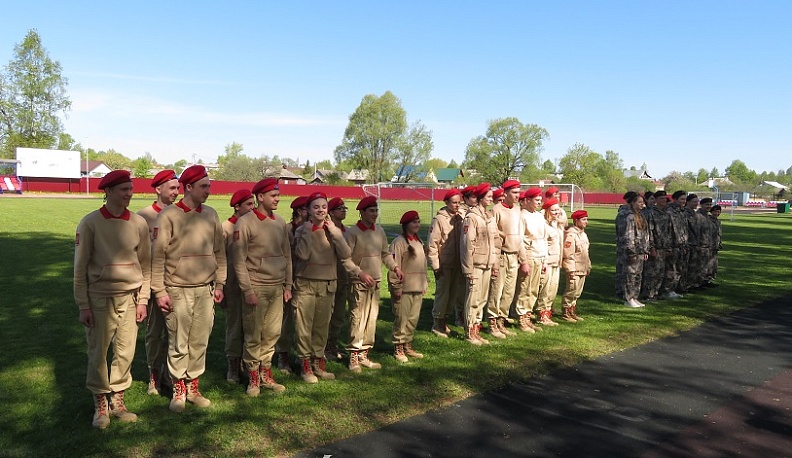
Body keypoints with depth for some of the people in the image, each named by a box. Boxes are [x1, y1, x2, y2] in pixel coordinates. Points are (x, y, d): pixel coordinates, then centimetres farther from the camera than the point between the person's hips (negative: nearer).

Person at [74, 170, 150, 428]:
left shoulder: (139, 223, 3)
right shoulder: (90, 223, -6)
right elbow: (80, 268, -4)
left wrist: (143, 300, 5)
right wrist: (83, 306, -6)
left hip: (130, 298, 3)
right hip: (99, 298, -3)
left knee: (125, 353, 7)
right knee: (98, 353, 4)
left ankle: (118, 401, 22)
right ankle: (100, 404, 21)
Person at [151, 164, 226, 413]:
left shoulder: (210, 215, 8)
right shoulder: (168, 216, -6)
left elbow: (219, 251, 13)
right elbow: (158, 256, -7)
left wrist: (219, 283, 10)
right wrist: (159, 291, -9)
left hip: (206, 289, 4)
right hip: (178, 290, -4)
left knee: (200, 342, 8)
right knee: (178, 344, 3)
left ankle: (193, 387, 22)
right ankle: (178, 390, 19)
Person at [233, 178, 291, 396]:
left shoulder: (280, 223, 10)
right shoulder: (245, 222, -7)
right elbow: (239, 260, -9)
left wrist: (288, 285, 12)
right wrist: (247, 290, -12)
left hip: (277, 287, 5)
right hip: (257, 287, -5)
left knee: (272, 334, 10)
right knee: (254, 336, 3)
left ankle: (266, 375, 23)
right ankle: (253, 379, 17)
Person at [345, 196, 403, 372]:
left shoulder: (379, 231, 9)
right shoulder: (352, 232, -10)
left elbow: (385, 253, 18)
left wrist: (395, 267, 2)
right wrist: (360, 273, -24)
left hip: (375, 282, 7)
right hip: (358, 283, -6)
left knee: (372, 320, 11)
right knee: (358, 319, -5)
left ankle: (364, 355, 22)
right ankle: (353, 357, 5)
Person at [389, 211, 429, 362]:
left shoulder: (419, 242, 15)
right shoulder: (399, 242, -12)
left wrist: (425, 283, 18)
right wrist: (396, 287, -16)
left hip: (417, 288, 8)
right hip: (404, 289, -8)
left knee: (413, 319, 13)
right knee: (401, 319, -1)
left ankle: (408, 346, 25)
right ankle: (398, 349, 9)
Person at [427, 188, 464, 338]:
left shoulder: (460, 218, 6)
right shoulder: (439, 219, -10)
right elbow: (432, 244, -11)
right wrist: (435, 265, -12)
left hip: (457, 263, 6)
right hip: (444, 263, -6)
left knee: (453, 293, 12)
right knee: (442, 293, 0)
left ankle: (445, 321, 26)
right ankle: (437, 324, 13)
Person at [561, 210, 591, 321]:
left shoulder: (583, 234, 16)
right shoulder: (570, 234, -15)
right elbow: (568, 254, -19)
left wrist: (588, 266, 21)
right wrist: (571, 270, -21)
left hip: (583, 269, 9)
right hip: (575, 269, -9)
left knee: (577, 292, 13)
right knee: (571, 290, -5)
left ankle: (572, 311, 23)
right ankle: (566, 312, 6)